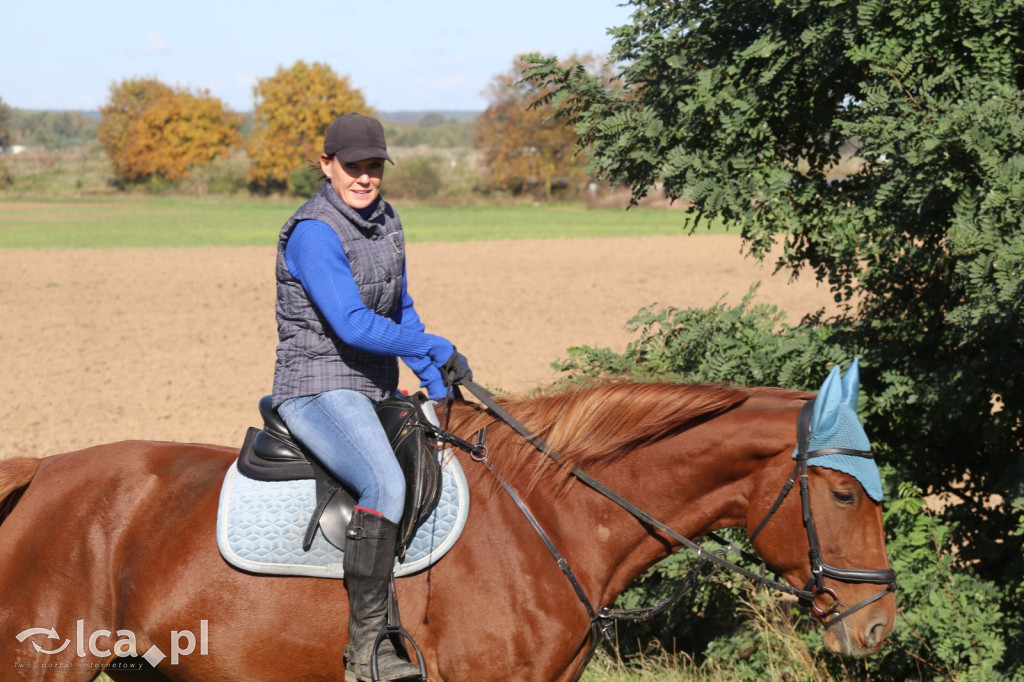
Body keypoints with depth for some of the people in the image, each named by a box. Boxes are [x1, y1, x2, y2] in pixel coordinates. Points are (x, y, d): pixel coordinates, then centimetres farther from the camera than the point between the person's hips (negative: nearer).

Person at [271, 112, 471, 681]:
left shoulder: (386, 222, 11)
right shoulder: (314, 233, -16)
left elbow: (402, 313, 20)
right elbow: (353, 323, -23)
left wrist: (439, 385, 12)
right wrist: (439, 350, -17)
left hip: (375, 393, 9)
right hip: (319, 388, -9)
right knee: (387, 484, -32)